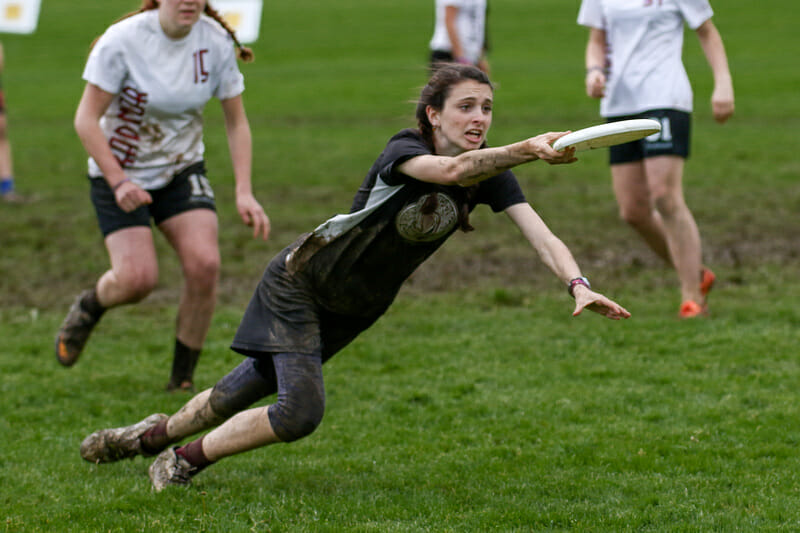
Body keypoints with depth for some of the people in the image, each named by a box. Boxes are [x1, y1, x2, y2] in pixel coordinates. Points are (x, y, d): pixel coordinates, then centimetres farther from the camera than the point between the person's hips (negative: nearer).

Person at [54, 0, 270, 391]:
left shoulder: (217, 42, -10)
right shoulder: (122, 40, -21)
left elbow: (236, 121, -2)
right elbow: (86, 119, -17)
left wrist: (244, 192, -12)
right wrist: (117, 181, -27)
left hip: (184, 172, 3)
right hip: (120, 173, -3)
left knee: (205, 265, -18)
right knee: (138, 278, -18)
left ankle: (182, 381, -1)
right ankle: (87, 308, 21)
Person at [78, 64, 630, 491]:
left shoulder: (491, 173, -11)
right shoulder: (404, 151, -27)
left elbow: (541, 234, -20)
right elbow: (452, 169, -50)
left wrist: (579, 285, -39)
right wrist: (529, 150, -65)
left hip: (356, 309, 6)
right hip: (302, 282, -6)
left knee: (251, 391, 16)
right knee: (300, 411, -17)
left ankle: (151, 436, 40)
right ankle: (181, 460, 6)